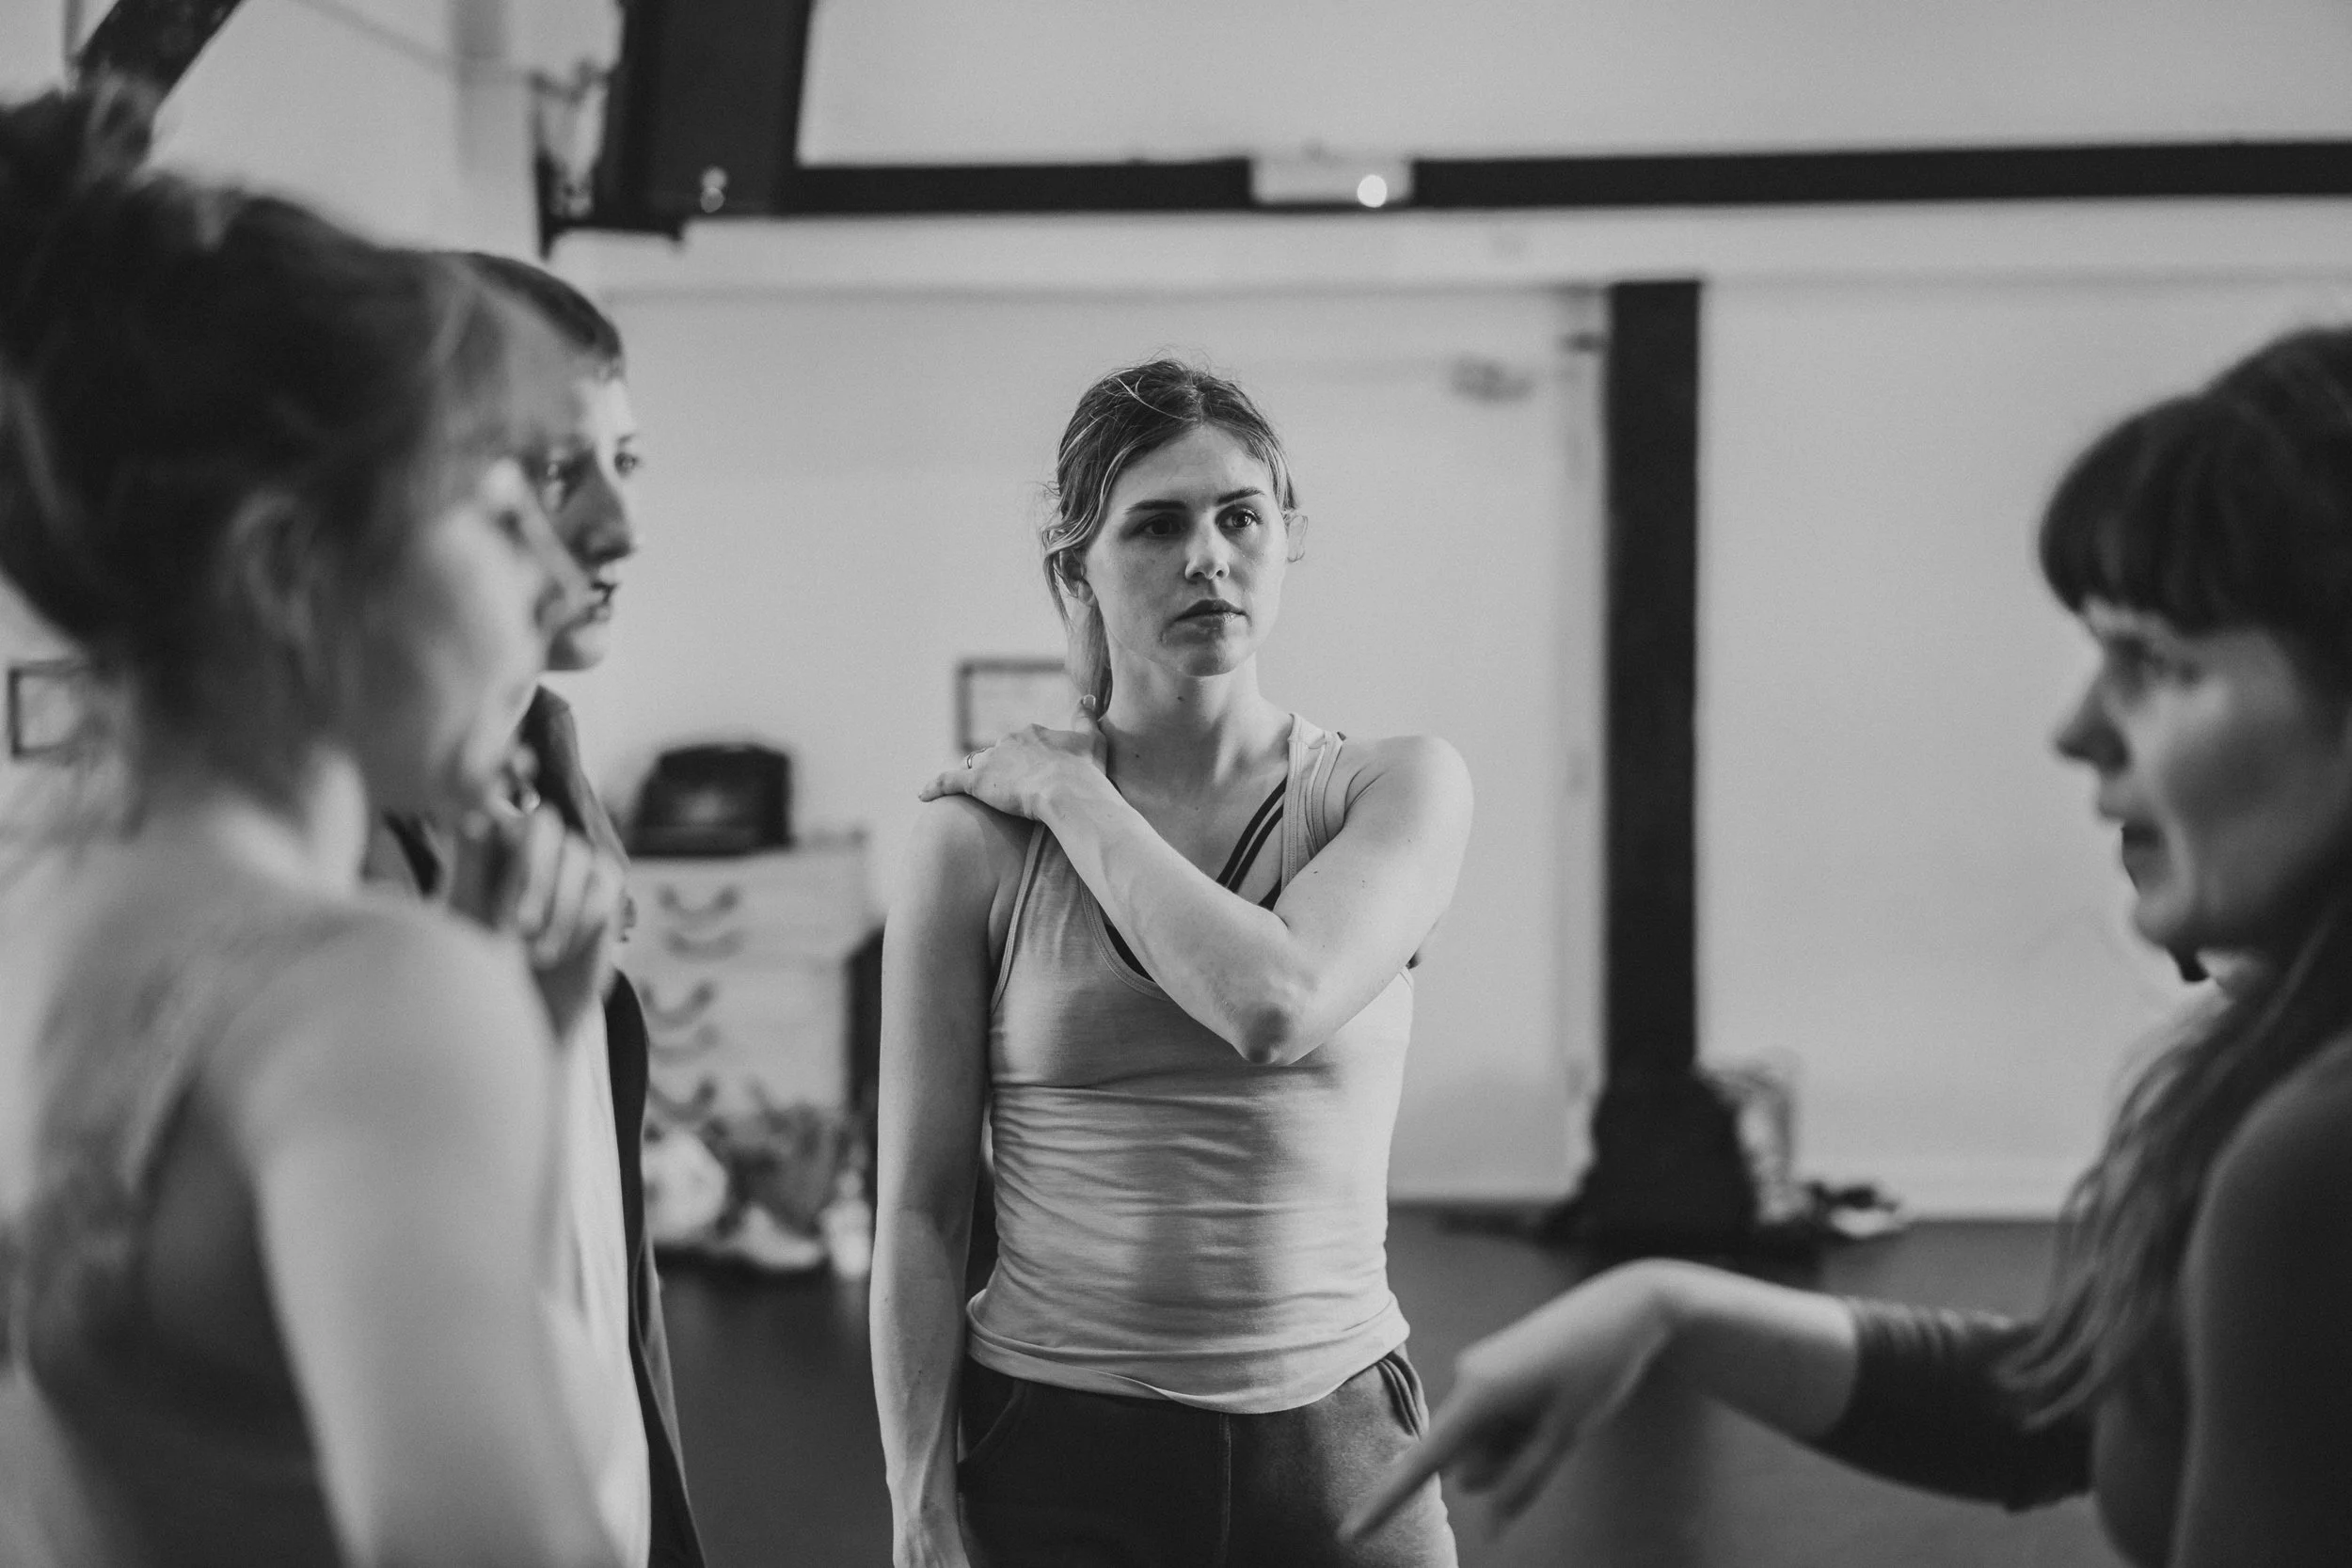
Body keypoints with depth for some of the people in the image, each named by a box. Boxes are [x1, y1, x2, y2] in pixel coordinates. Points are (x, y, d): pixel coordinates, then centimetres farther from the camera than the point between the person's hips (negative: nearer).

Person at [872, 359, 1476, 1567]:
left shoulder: (1398, 788, -1)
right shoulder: (979, 841, -4)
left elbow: (1277, 1004, -20)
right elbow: (920, 1210, -2)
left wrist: (1070, 791, -9)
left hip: (1334, 1444, 1)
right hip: (1057, 1455, -1)